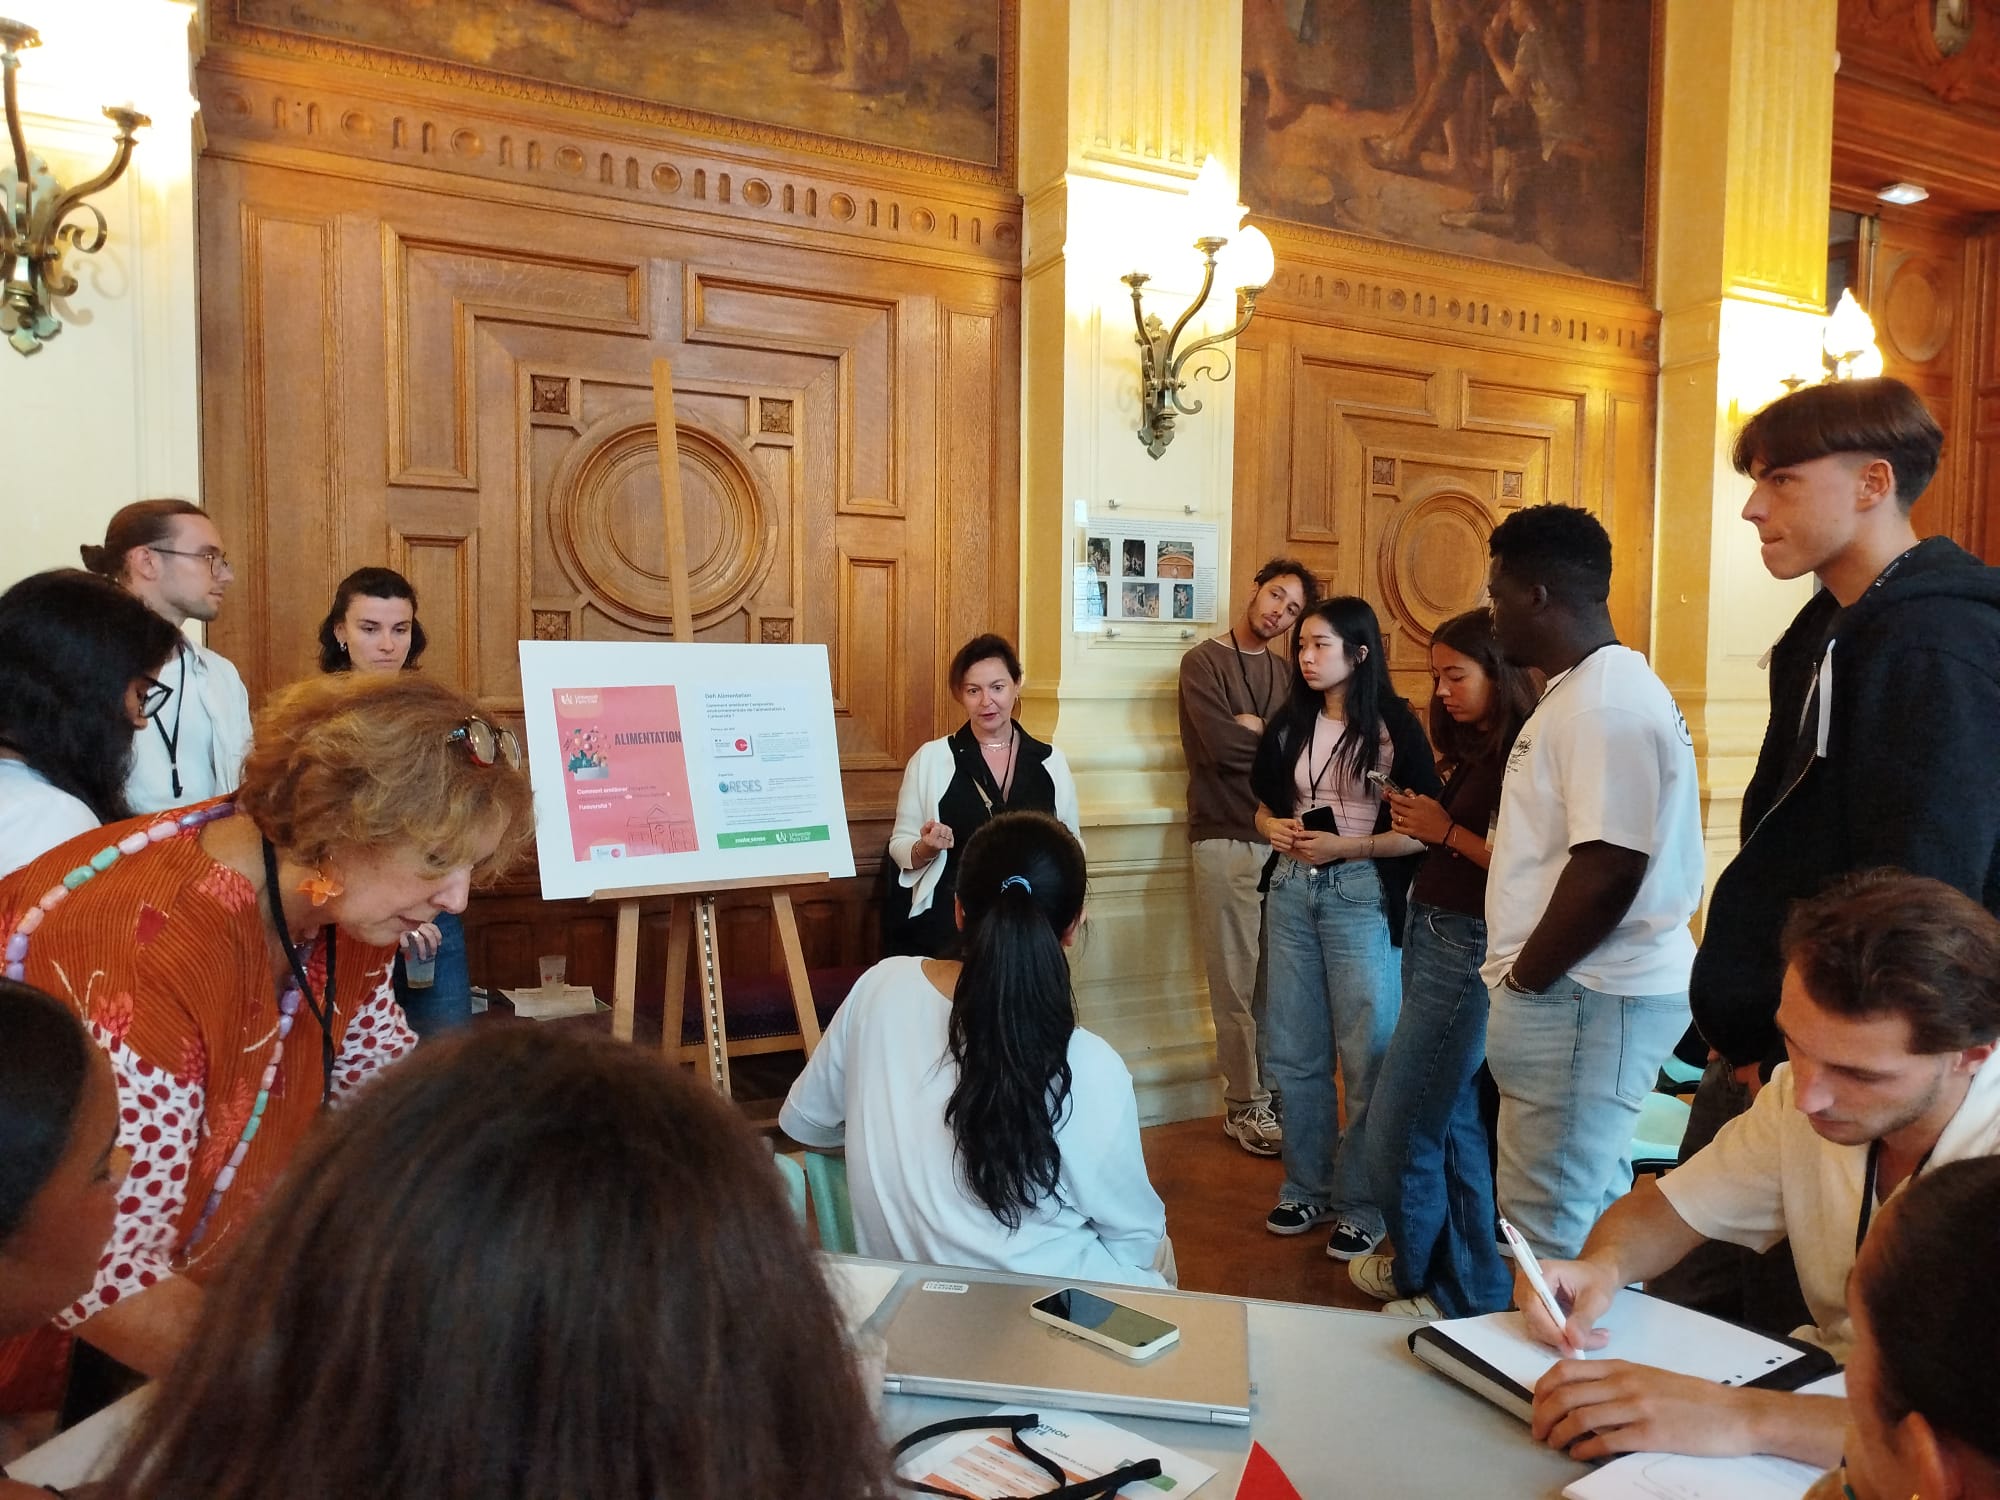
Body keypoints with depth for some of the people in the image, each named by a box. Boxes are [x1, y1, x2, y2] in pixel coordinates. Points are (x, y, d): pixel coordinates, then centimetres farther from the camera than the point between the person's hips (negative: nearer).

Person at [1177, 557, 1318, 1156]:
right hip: (1226, 841, -5)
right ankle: (1246, 1105, 10)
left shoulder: (1285, 673, 17)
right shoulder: (1204, 662, -1)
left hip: (1282, 838, 5)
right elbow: (1220, 746, -15)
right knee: (1238, 983, -1)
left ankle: (1274, 1091, 20)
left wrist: (1256, 730, -8)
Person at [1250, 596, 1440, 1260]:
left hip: (1361, 893, -5)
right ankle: (1305, 1186, 27)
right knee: (1295, 1052, 12)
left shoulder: (1395, 725, -7)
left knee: (1366, 1055, 1)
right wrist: (1274, 828, -4)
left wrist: (1344, 847, -18)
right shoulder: (1290, 724, 9)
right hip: (1292, 890, 5)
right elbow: (1265, 805, 17)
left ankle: (1361, 1204, 15)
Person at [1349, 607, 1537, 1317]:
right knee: (1452, 1121, 15)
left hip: (1467, 948, -9)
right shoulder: (1473, 751, 13)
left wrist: (1447, 832, -13)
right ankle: (1470, 1278, 28)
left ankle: (1439, 1285, 17)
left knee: (1397, 1125, -2)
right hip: (1430, 937, 9)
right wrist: (1421, 824, -3)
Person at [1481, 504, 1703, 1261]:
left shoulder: (1607, 704, -18)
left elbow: (1607, 872, -24)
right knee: (1593, 1211, 20)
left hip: (1583, 1001, -11)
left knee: (1553, 1232, -4)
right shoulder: (1586, 690, 15)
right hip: (1582, 994, 11)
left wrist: (1523, 979, -15)